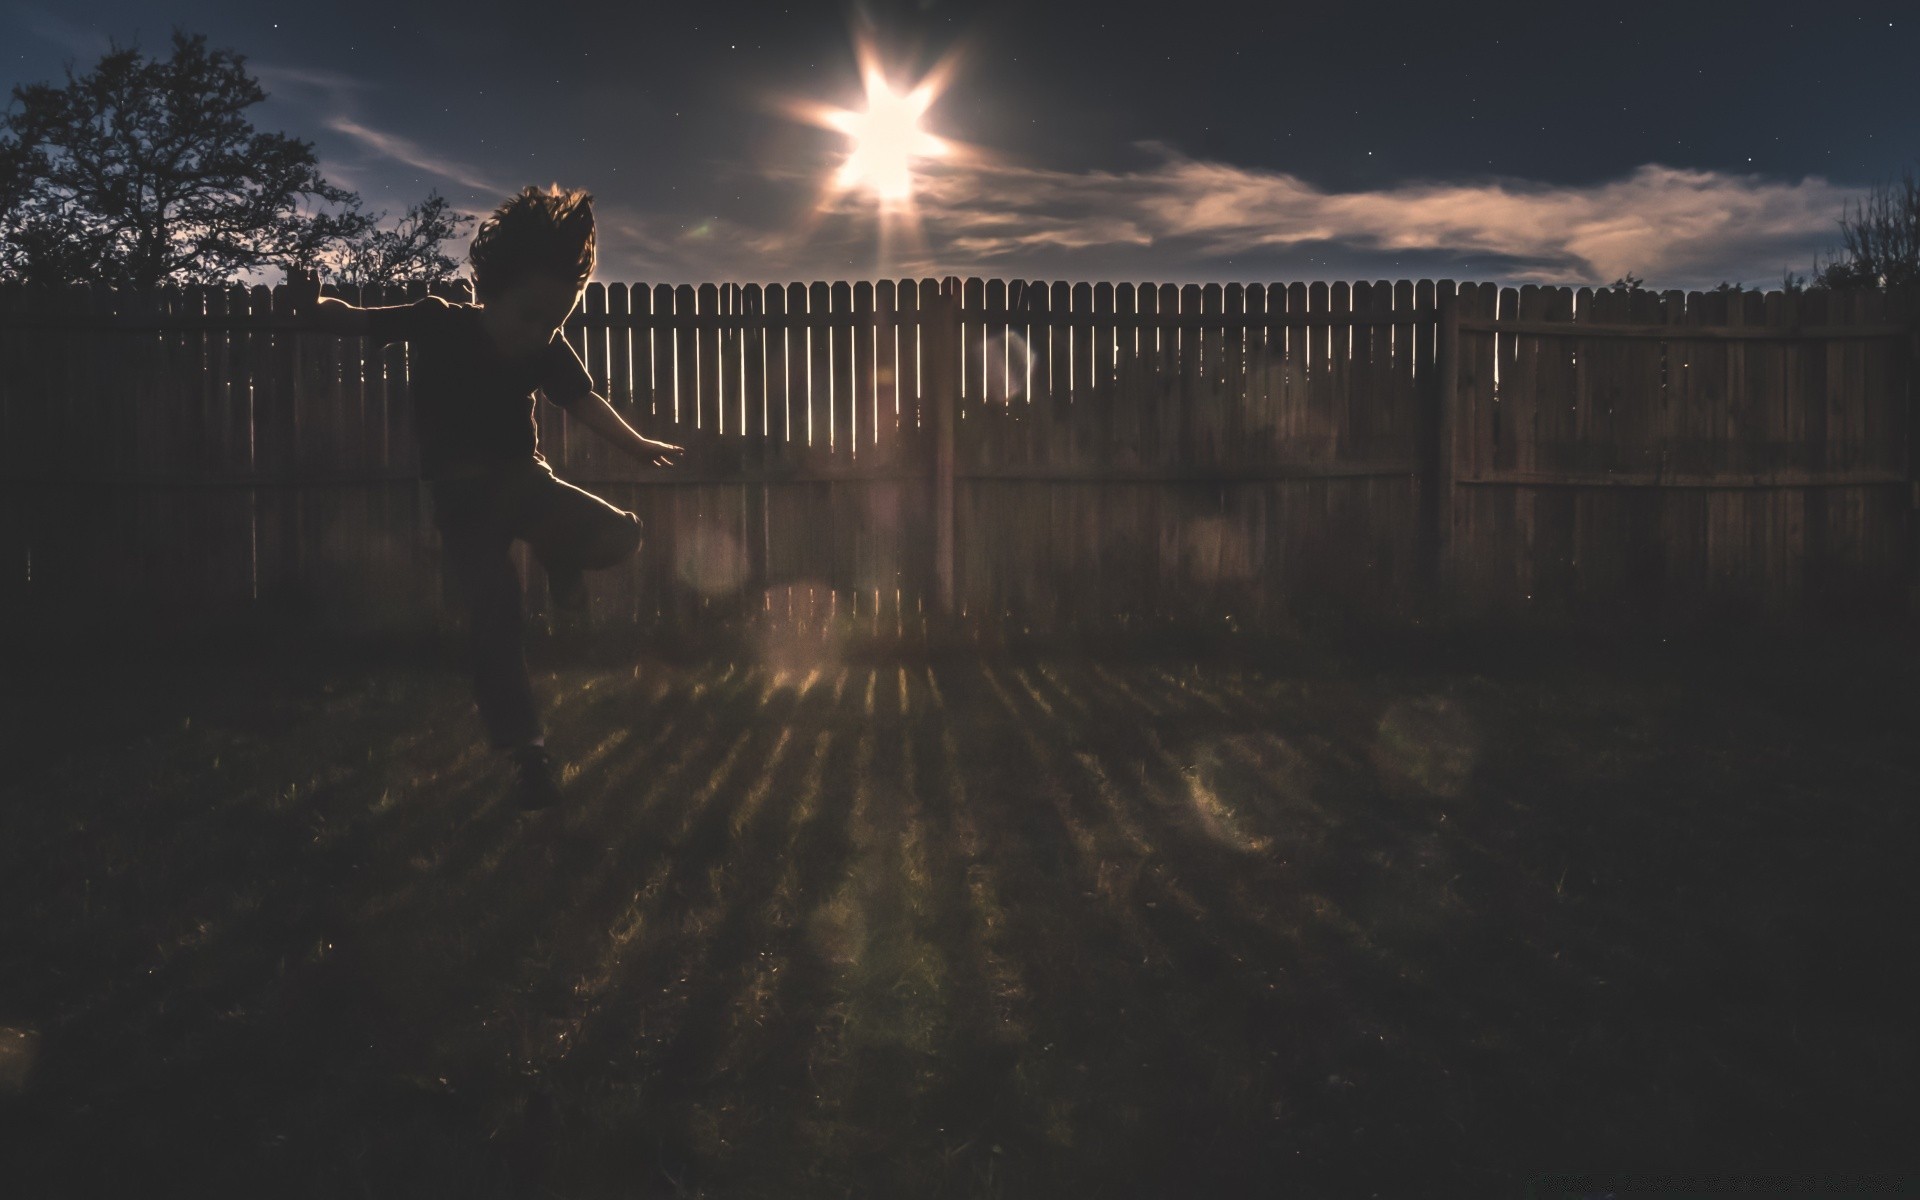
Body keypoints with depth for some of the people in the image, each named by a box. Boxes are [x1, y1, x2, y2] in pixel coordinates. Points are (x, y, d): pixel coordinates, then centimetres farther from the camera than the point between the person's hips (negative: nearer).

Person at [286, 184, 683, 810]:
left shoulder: (548, 352, -11)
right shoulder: (440, 325, -18)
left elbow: (585, 402, 4)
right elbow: (354, 319, -12)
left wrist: (638, 445, 15)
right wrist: (314, 307, -34)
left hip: (523, 477, 3)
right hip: (462, 494, -3)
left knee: (618, 534, -19)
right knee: (496, 614, -13)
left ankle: (560, 561, 15)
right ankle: (525, 751, -1)